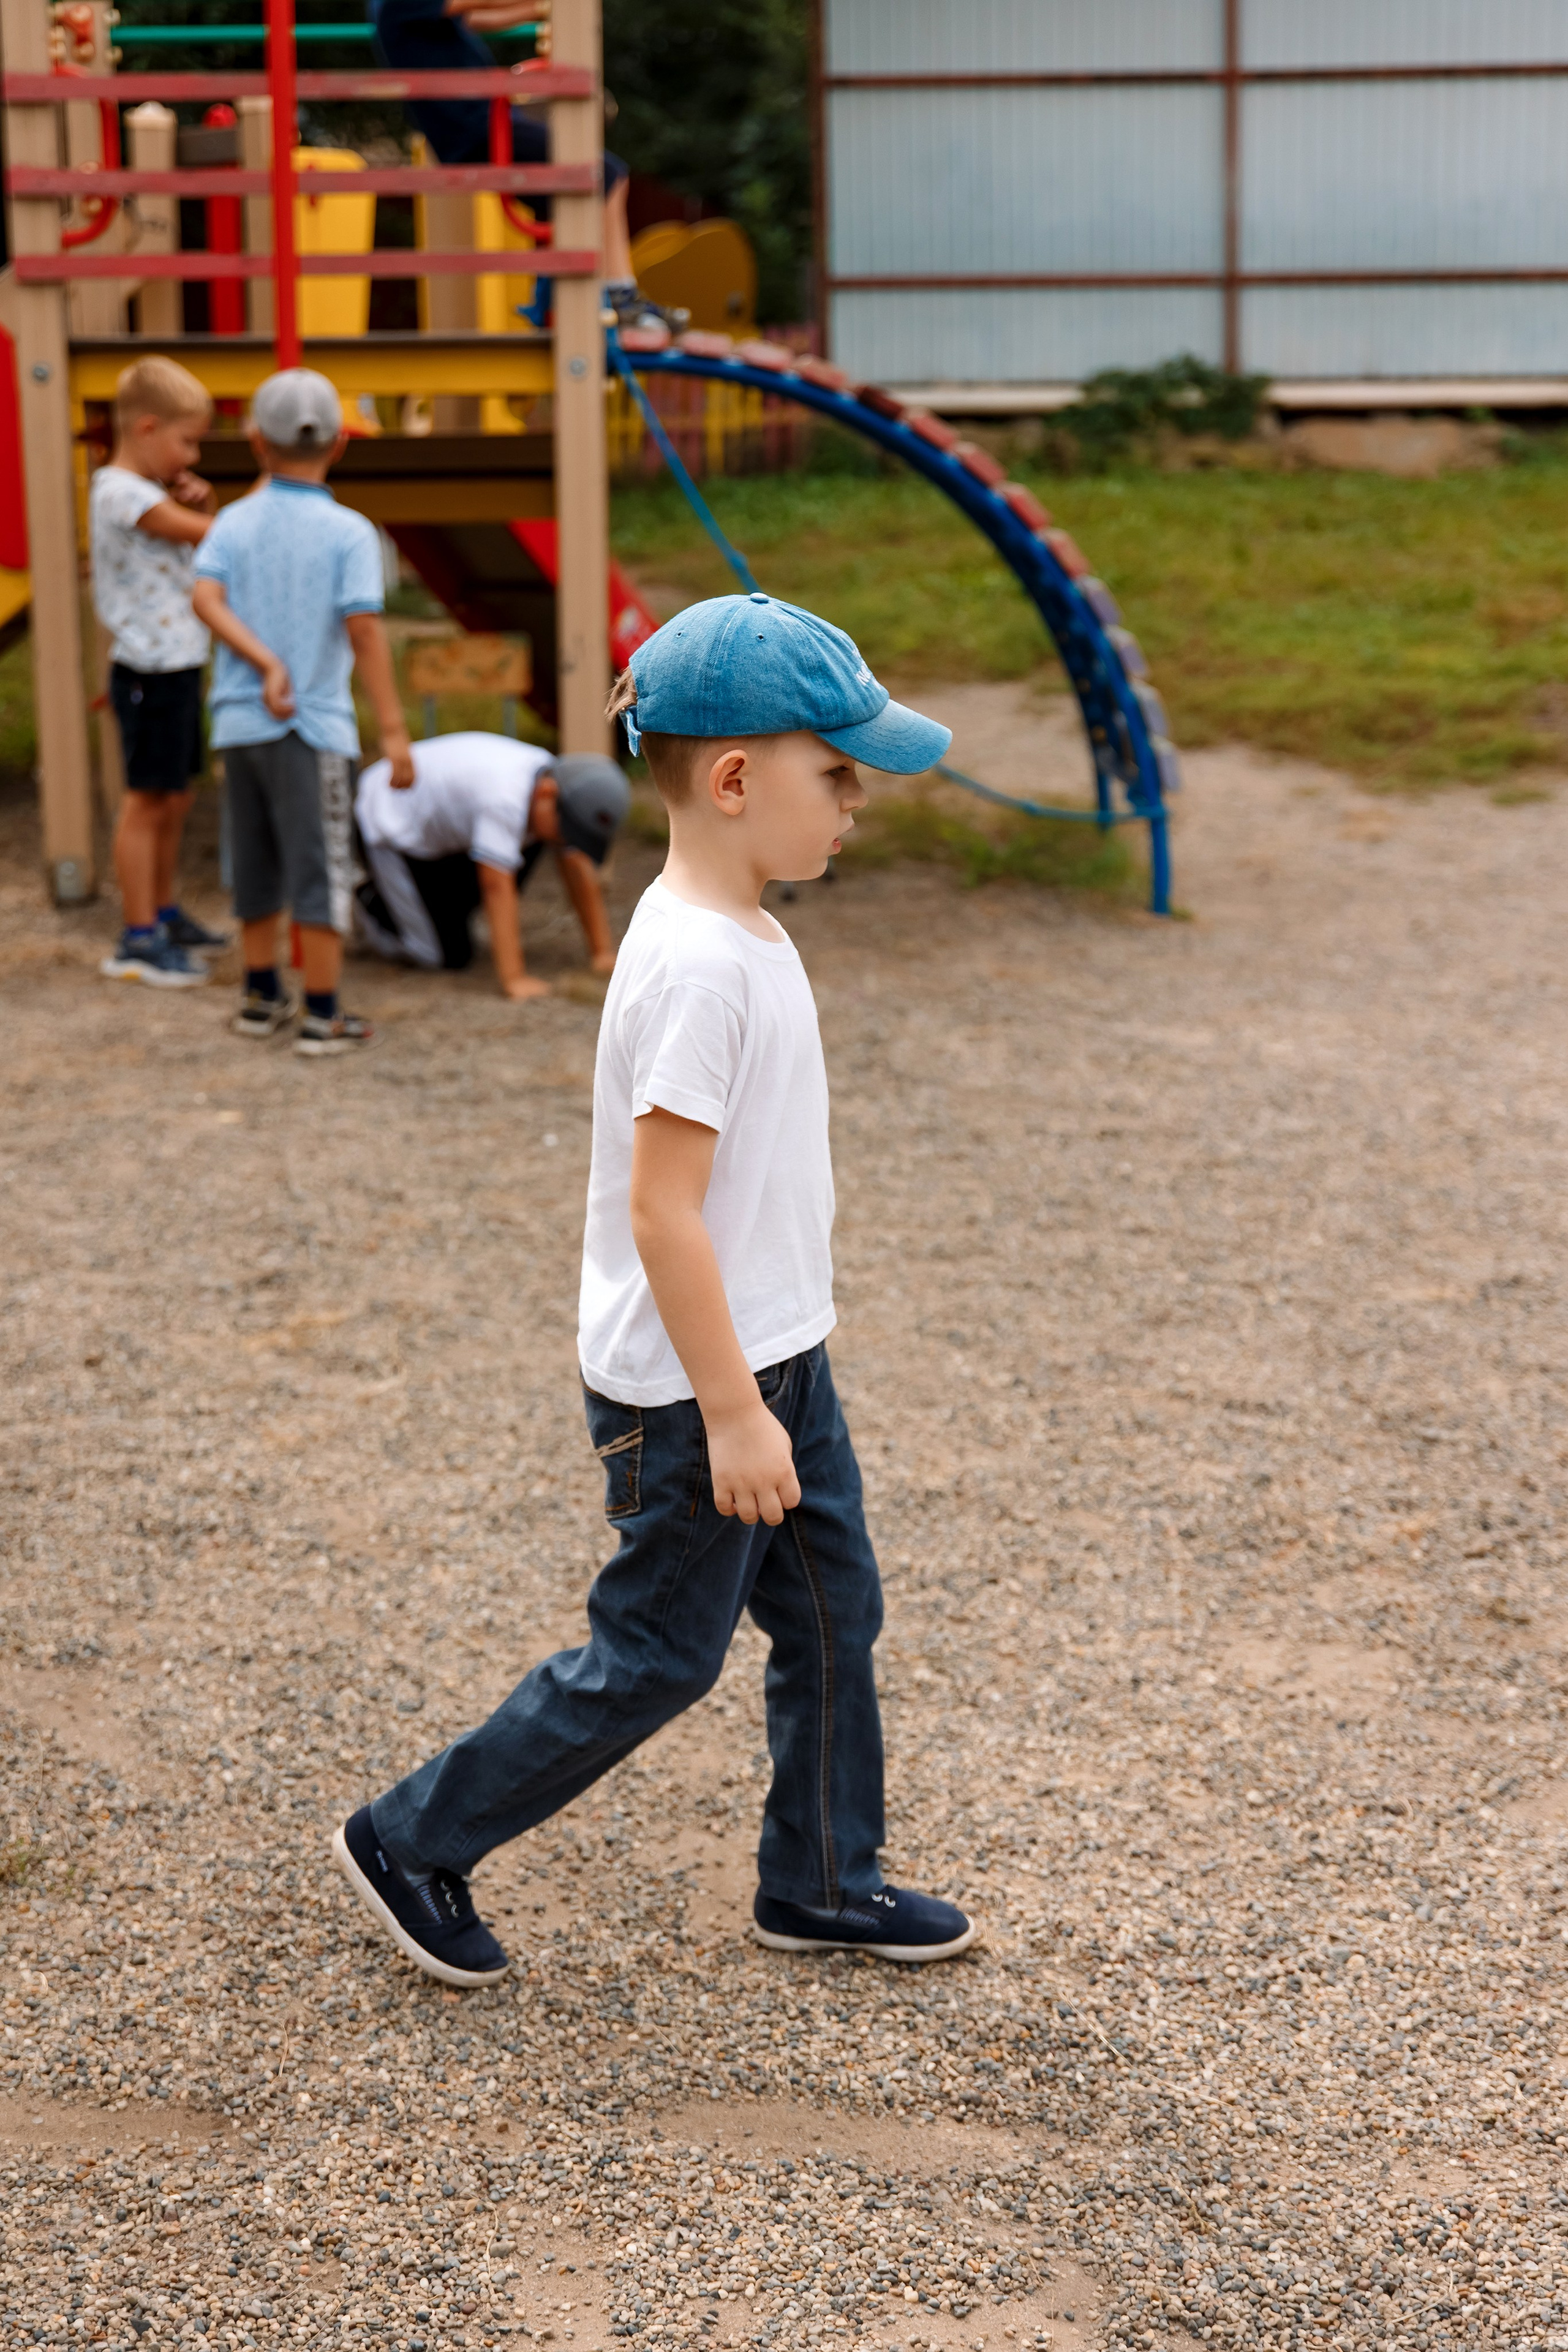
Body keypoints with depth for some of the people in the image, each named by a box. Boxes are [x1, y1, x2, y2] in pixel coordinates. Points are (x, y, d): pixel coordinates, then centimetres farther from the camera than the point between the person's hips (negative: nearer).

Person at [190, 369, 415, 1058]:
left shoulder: (234, 522, 4)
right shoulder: (350, 534, -7)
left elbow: (207, 598, -12)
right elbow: (364, 632, -14)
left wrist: (264, 663, -16)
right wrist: (392, 728, -12)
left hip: (241, 720, 5)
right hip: (312, 725, -5)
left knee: (258, 866, 16)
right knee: (321, 871, 0)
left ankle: (262, 996, 27)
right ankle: (322, 1015, 1)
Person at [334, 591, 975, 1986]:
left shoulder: (738, 934, 7)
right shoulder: (697, 969, -25)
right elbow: (660, 1211, -26)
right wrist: (731, 1411, -23)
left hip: (774, 1355, 10)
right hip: (690, 1388, -9)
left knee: (834, 1611, 15)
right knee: (660, 1658, 3)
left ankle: (821, 1882, 30)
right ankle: (414, 1842, 17)